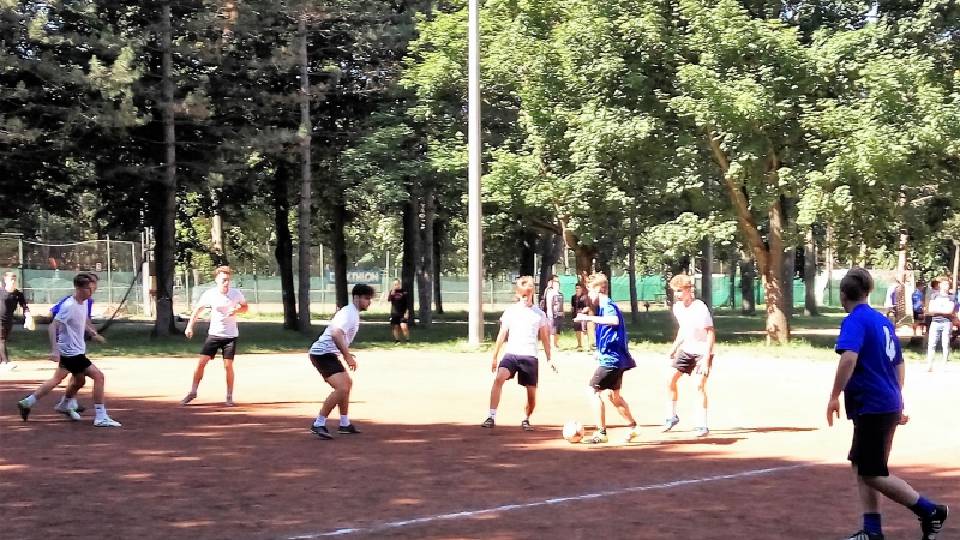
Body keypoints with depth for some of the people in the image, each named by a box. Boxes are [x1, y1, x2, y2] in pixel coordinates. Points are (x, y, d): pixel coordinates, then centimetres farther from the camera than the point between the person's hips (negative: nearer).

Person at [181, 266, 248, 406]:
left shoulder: (236, 294, -9)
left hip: (230, 336, -1)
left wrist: (236, 310, -15)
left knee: (228, 365, -5)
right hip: (213, 334, 1)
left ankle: (229, 397, 9)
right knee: (201, 362, -5)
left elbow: (245, 307, 7)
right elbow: (198, 309, 3)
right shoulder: (209, 294, -9)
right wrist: (190, 325, -6)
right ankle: (193, 392, 9)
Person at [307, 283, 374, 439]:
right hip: (324, 354, -11)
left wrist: (346, 354, 24)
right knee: (341, 388, -22)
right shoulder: (349, 313, -16)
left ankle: (345, 424, 30)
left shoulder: (353, 313, 16)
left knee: (347, 383, 23)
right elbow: (336, 334, -30)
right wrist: (347, 356, -27)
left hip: (329, 354, 11)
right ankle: (318, 425, -17)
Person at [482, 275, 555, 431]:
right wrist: (494, 357, 11)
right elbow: (502, 335, 12)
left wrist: (549, 359, 13)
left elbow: (544, 337, 16)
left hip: (530, 356, 1)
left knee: (532, 393, 1)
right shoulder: (510, 311, 8)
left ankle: (526, 420, 27)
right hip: (511, 353, -1)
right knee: (499, 378, -27)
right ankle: (491, 417, -28)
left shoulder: (539, 314, 9)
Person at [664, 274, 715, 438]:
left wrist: (706, 359, -26)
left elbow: (711, 334, -22)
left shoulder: (700, 309, -23)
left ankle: (702, 424, -7)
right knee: (671, 379, 2)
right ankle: (672, 416, 18)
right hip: (687, 349, 7)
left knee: (699, 385, -15)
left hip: (703, 351, -7)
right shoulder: (677, 307, -1)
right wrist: (675, 347, 17)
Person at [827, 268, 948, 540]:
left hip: (872, 408, -9)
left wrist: (835, 396, -25)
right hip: (890, 405, 9)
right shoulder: (883, 321, 13)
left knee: (873, 474, -1)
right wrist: (896, 401, 29)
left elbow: (849, 358, -30)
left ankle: (930, 510, 3)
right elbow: (898, 364, 21)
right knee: (862, 467, 14)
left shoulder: (855, 321, -13)